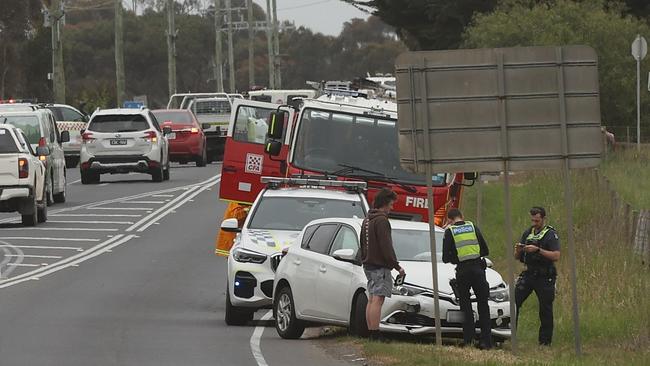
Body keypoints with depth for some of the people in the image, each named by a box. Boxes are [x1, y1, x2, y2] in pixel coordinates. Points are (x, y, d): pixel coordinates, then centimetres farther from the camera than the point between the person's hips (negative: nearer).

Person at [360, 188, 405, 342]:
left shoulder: (367, 220, 17)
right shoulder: (381, 220, -14)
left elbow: (363, 245, 23)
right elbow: (386, 247, -18)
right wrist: (397, 266, -14)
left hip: (369, 265, 10)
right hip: (380, 266, -10)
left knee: (372, 300, 10)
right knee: (377, 300, -12)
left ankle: (371, 334, 11)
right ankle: (375, 335, -16)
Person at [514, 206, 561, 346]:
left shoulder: (551, 235, -5)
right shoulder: (527, 233, 14)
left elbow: (556, 256, -17)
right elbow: (517, 257, 17)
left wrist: (538, 250, -24)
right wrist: (518, 250, -7)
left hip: (545, 277, -5)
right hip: (529, 274, 5)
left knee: (545, 310, -1)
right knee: (514, 302, -9)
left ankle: (545, 341, 6)